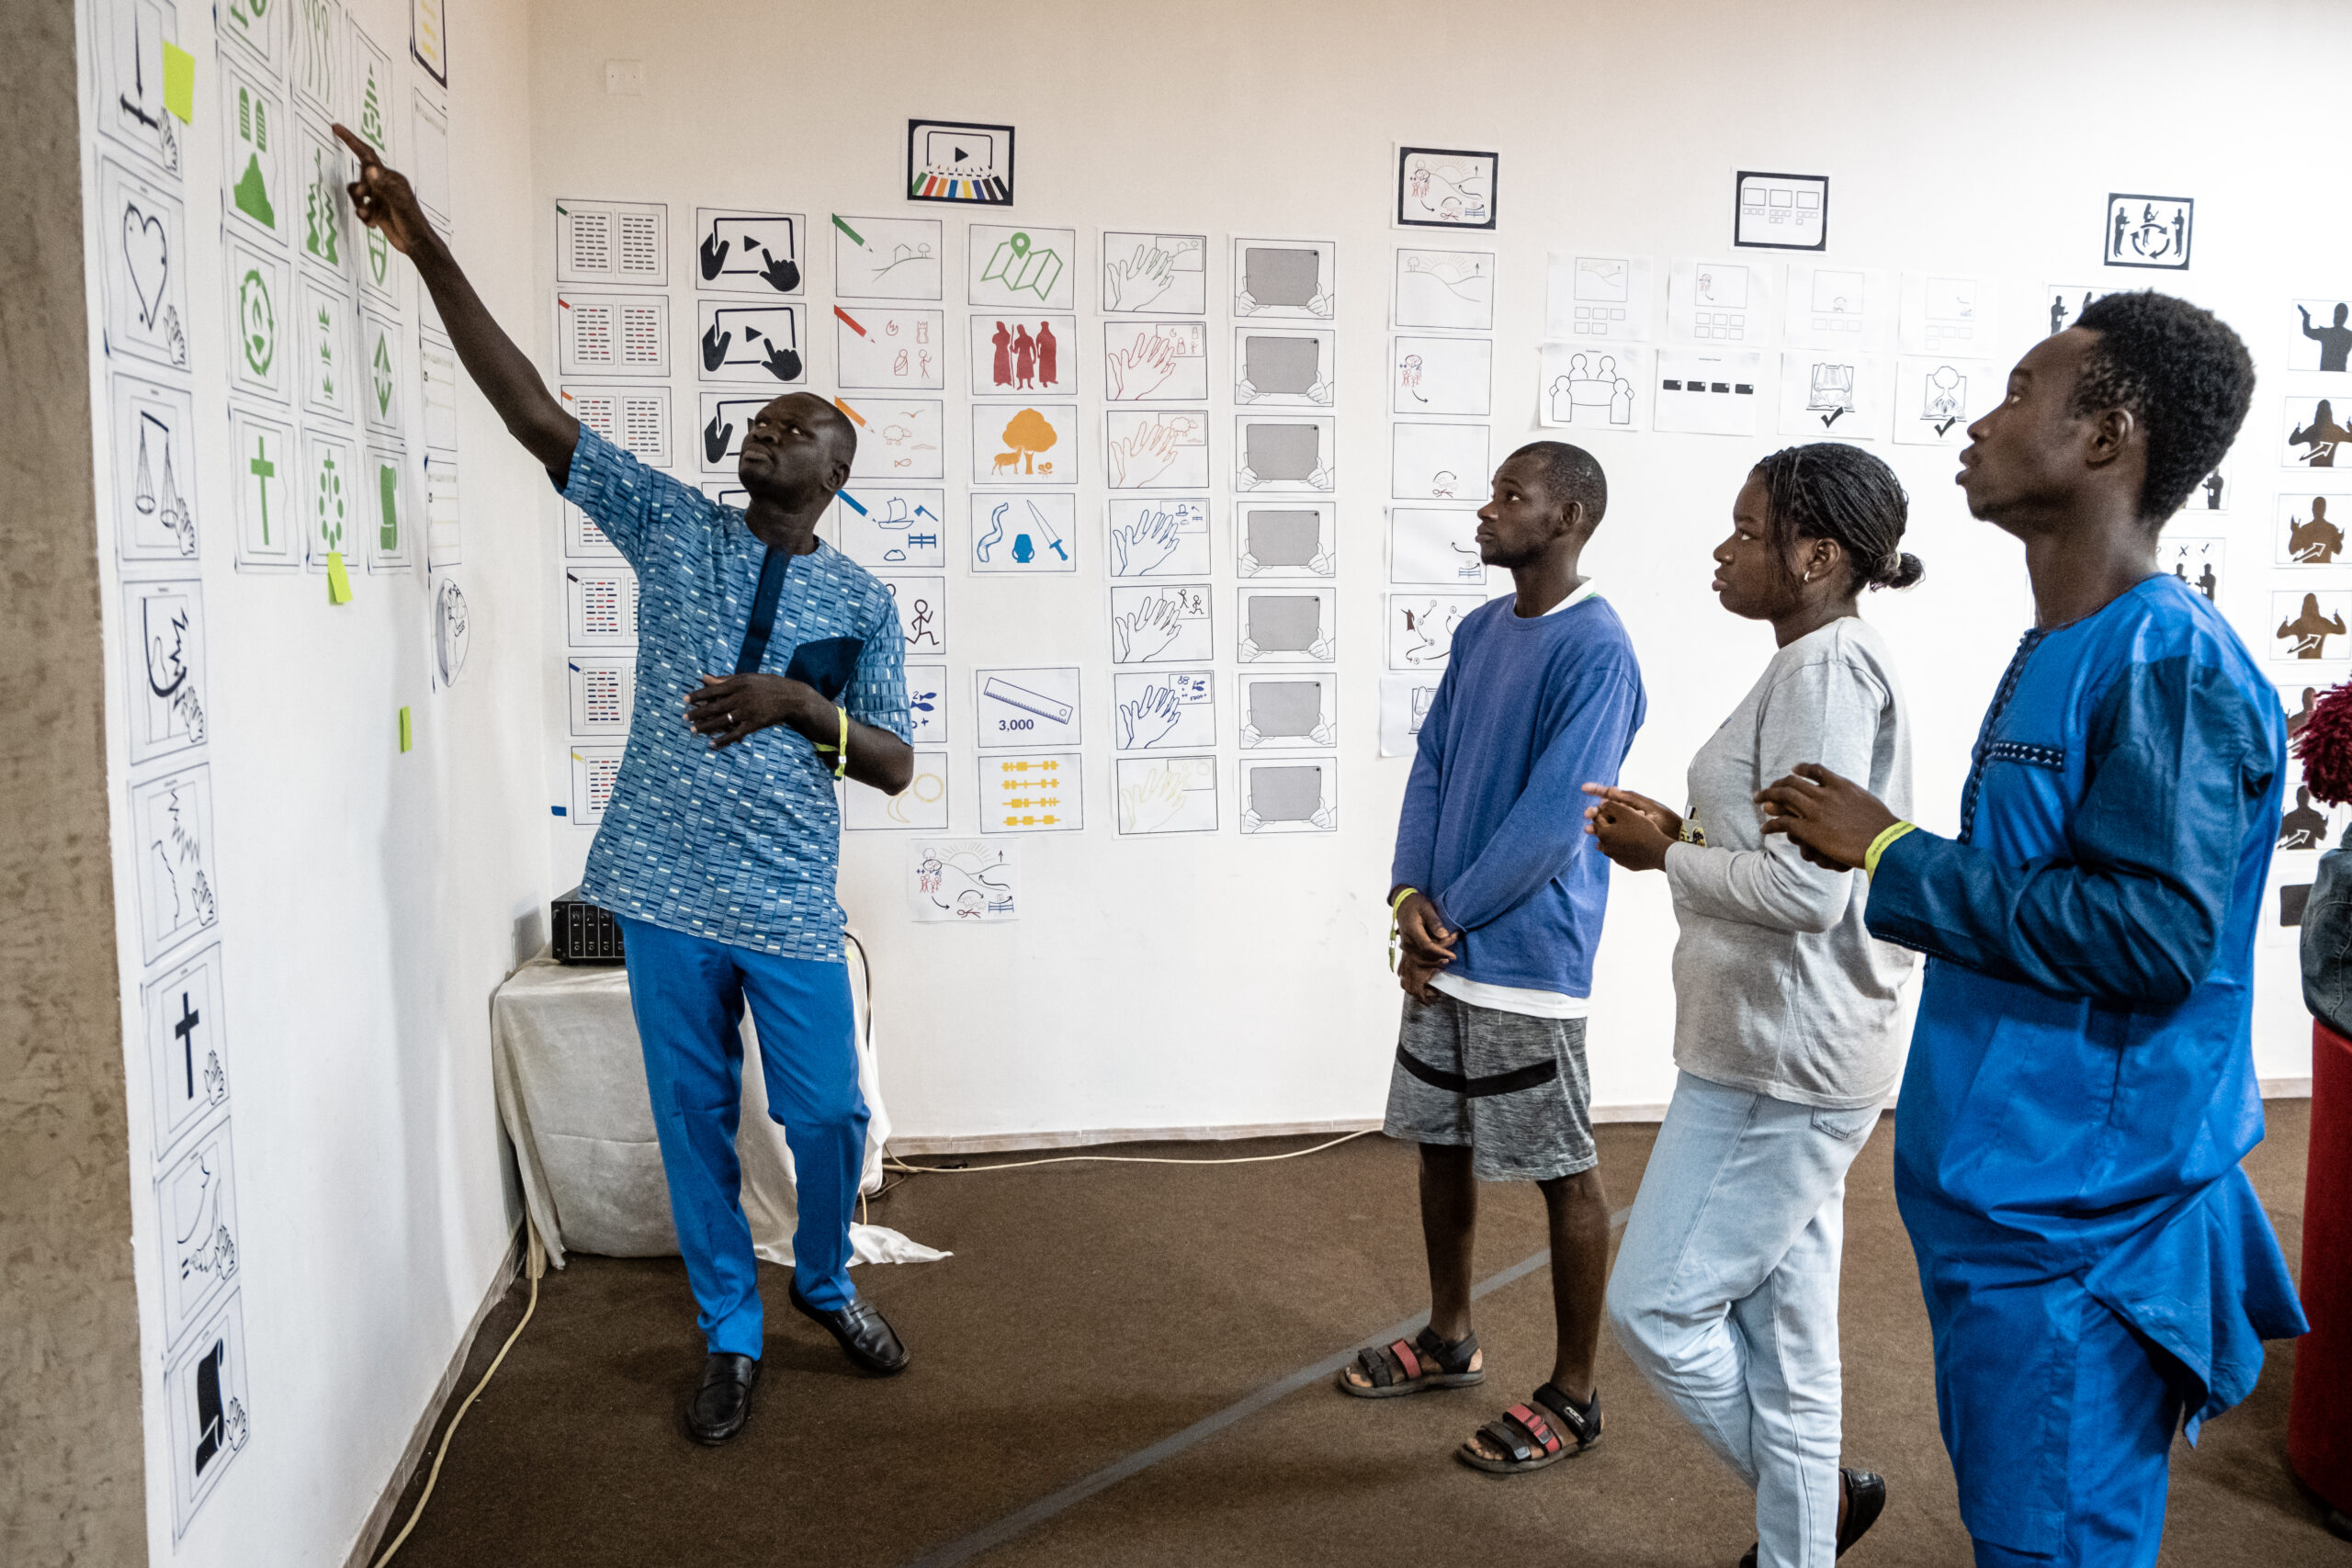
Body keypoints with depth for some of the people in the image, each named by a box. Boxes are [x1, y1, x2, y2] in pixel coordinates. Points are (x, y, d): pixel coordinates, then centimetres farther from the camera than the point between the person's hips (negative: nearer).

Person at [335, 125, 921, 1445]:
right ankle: (731, 1333, 29)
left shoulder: (863, 602, 3)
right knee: (695, 1121, 10)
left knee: (831, 1115, 5)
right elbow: (534, 411, -3)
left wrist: (797, 701, -19)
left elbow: (896, 766, -1)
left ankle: (826, 1282, 35)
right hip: (668, 893, 1)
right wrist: (428, 250, -9)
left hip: (791, 906, -1)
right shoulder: (673, 526, 4)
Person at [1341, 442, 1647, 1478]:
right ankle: (1449, 1338, 37)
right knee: (1441, 1142, 18)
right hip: (1442, 947, 8)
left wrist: (1449, 916, -13)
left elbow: (1551, 818, -19)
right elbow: (1430, 765, 10)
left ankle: (1573, 1395, 18)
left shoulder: (1594, 651, -15)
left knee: (1564, 1171, 4)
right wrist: (1411, 894, -5)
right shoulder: (1480, 632, 10)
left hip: (1528, 958, -8)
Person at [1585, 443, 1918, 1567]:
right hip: (1779, 1057, 10)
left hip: (1782, 1064, -10)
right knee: (1780, 1327, 16)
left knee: (1655, 1308, 0)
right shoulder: (1828, 663, 14)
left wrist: (1669, 857, -12)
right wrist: (1680, 833, 8)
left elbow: (1808, 888, -25)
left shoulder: (1829, 669, -18)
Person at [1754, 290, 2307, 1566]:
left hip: (2075, 1227, -9)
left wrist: (1892, 855, -21)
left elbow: (2151, 932, -27)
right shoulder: (2051, 654, 11)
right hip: (1993, 1191, 9)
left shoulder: (2170, 664, -19)